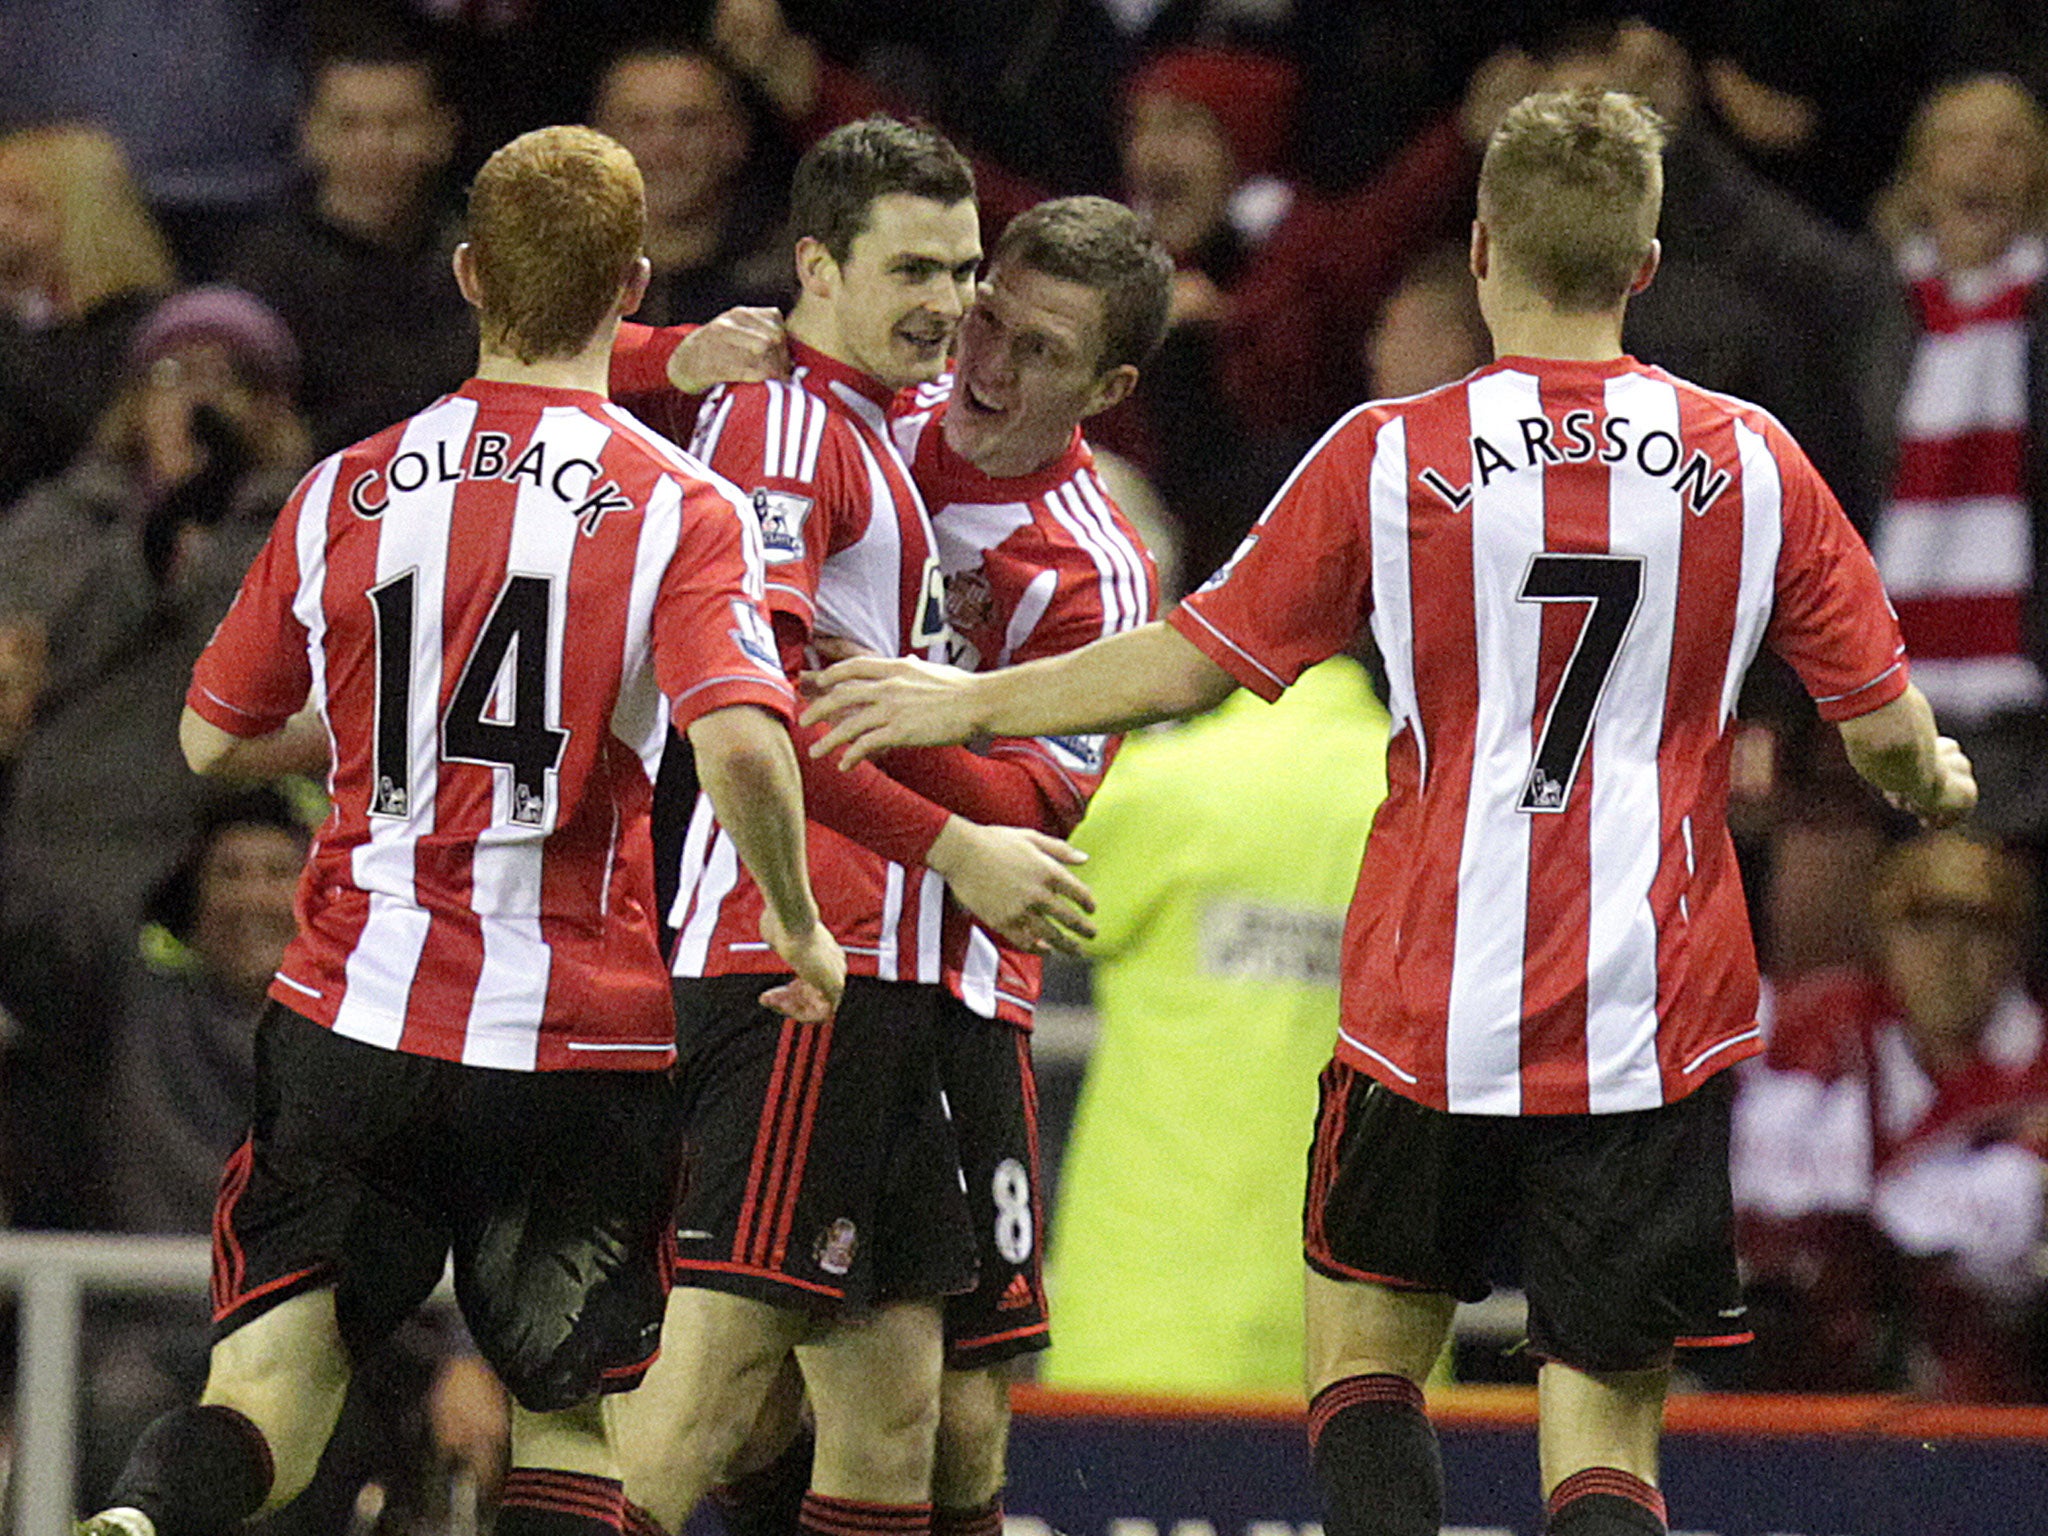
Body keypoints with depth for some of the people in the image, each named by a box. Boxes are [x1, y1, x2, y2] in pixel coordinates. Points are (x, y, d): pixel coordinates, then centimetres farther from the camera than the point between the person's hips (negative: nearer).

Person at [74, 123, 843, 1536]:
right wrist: (799, 928, -6)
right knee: (569, 1422, 10)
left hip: (355, 1009, 2)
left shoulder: (348, 491, 4)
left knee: (267, 1389, 1)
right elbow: (742, 744, -21)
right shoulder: (681, 511, -6)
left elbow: (213, 739, 13)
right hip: (581, 1042, -2)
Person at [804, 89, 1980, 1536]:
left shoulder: (1390, 455, -6)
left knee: (1368, 1336, 19)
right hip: (1656, 1027, 1)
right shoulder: (1752, 463, -1)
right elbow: (1885, 726, 5)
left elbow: (1194, 661, 1)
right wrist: (1935, 779, 29)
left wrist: (971, 701, 16)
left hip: (1431, 1002, -1)